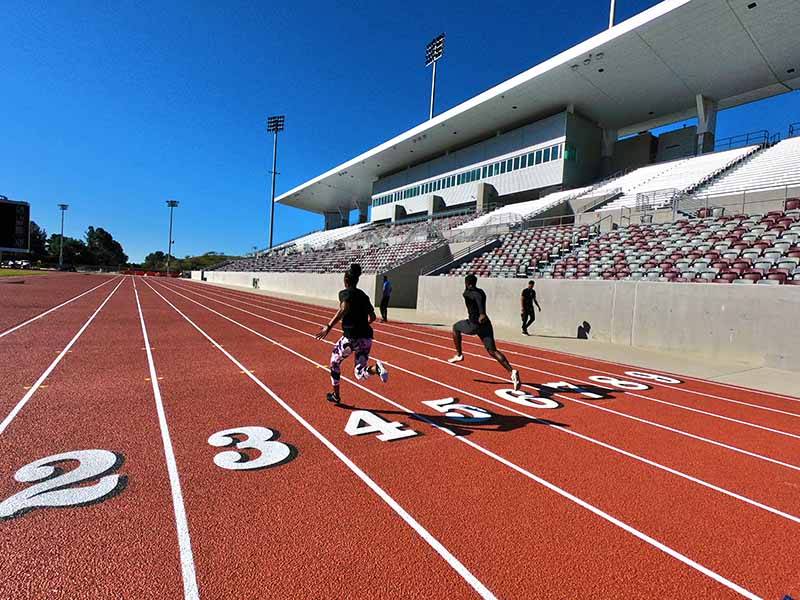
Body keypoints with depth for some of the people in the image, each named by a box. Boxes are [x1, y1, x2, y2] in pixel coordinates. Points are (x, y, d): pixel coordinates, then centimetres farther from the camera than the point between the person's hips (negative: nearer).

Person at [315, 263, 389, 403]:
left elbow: (344, 309, -23)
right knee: (360, 374, 9)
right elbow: (372, 317, 22)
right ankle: (376, 368, -24)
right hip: (367, 337, 5)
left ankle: (336, 395, 31)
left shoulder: (345, 293, -2)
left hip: (351, 338, -5)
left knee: (335, 362, 24)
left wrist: (329, 327, -26)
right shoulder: (363, 295, 17)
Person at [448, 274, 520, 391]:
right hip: (486, 324, 6)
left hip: (474, 325, -6)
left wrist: (482, 314, -33)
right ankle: (512, 371, -22)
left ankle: (459, 355, 27)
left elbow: (478, 297, -23)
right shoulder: (481, 291, 18)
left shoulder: (467, 292, -3)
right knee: (492, 351, -1)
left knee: (455, 327, 24)